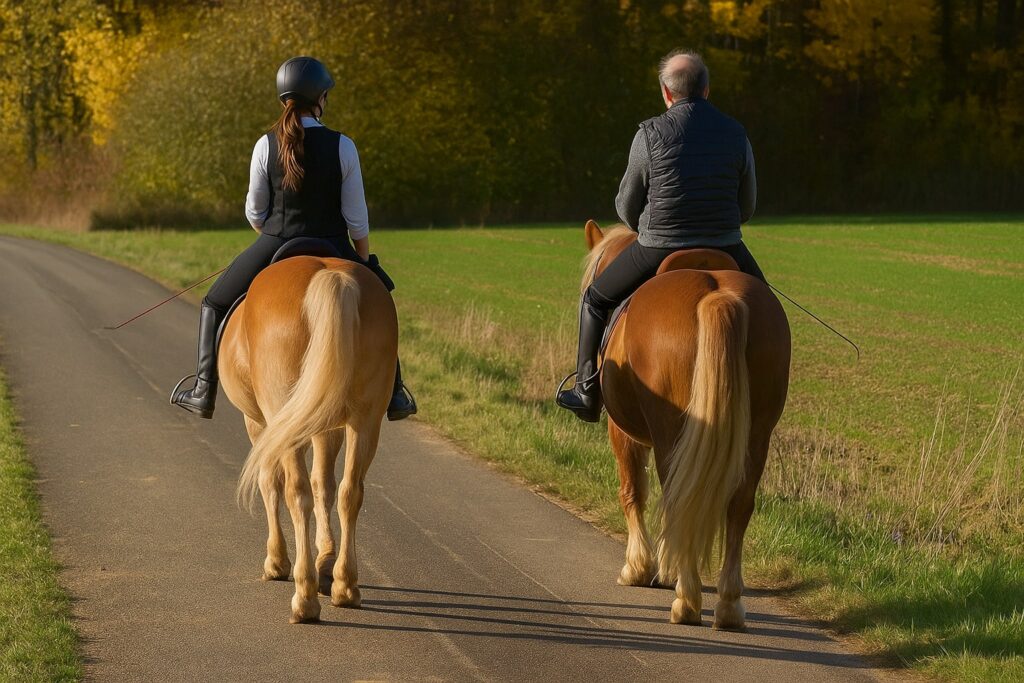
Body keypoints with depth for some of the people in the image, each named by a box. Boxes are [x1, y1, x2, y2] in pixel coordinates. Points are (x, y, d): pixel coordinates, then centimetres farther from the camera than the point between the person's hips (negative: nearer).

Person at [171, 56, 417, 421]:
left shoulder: (266, 146, -7)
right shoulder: (342, 147, -9)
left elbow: (254, 212, 2)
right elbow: (356, 217, -5)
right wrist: (365, 261, 10)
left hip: (275, 247, 0)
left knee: (215, 304, 22)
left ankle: (204, 392, 16)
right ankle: (394, 394, 28)